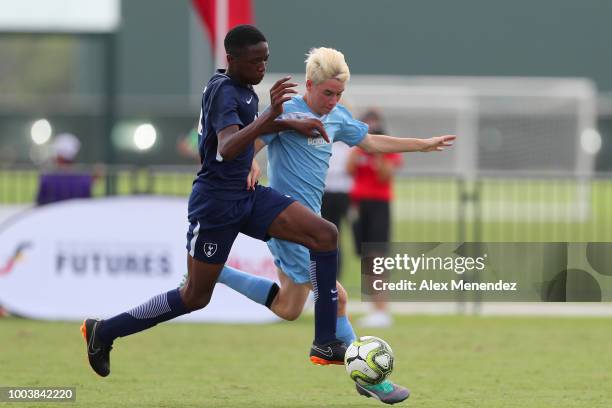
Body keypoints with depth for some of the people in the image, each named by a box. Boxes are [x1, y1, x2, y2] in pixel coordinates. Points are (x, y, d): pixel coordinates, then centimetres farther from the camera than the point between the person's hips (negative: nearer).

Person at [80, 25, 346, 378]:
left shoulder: (241, 86, 7)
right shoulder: (224, 91, -21)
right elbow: (228, 147, -38)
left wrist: (291, 124, 18)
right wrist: (271, 115, -49)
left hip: (248, 195, 9)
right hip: (217, 202, -9)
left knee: (326, 235, -8)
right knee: (196, 297, 0)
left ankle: (326, 342, -8)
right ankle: (103, 332, 17)